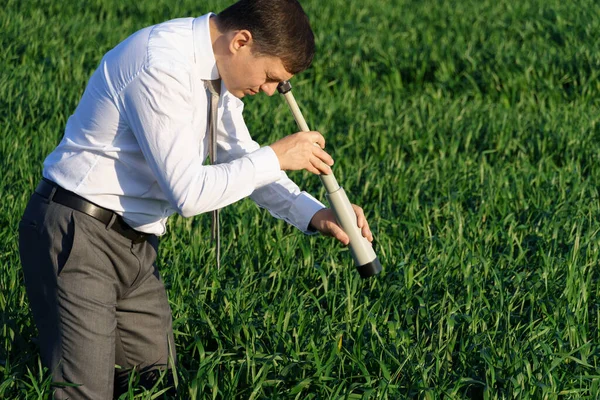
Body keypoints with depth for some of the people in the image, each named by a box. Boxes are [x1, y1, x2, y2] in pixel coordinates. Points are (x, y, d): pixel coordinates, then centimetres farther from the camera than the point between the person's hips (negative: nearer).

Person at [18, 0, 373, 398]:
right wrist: (276, 157, -17)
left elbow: (243, 161, 15)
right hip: (79, 240, -9)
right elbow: (188, 193, -27)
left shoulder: (221, 69, 5)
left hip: (137, 245, 9)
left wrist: (315, 215, 0)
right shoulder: (160, 66, -24)